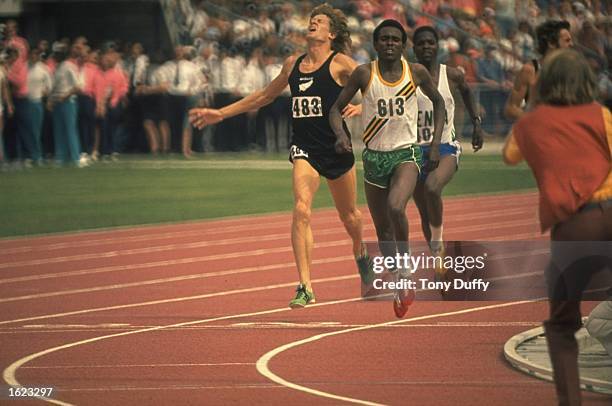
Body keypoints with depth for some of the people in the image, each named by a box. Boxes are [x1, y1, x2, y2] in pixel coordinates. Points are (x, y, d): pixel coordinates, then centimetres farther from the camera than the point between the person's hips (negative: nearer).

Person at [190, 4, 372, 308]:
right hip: (305, 149, 2)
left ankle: (360, 252, 51)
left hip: (337, 147, -2)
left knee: (349, 217, 15)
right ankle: (305, 288, -21)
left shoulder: (340, 64, -5)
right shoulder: (293, 64, 9)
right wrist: (221, 113, 24)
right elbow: (264, 96, 23)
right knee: (301, 209, -20)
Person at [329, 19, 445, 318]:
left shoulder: (416, 72, -3)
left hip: (406, 153, -2)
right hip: (374, 156, 2)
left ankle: (405, 268, -10)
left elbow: (438, 102, 14)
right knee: (382, 229, 10)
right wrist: (341, 135, -18)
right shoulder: (364, 74, -5)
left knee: (396, 207, -30)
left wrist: (436, 144, 6)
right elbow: (336, 108, 2)